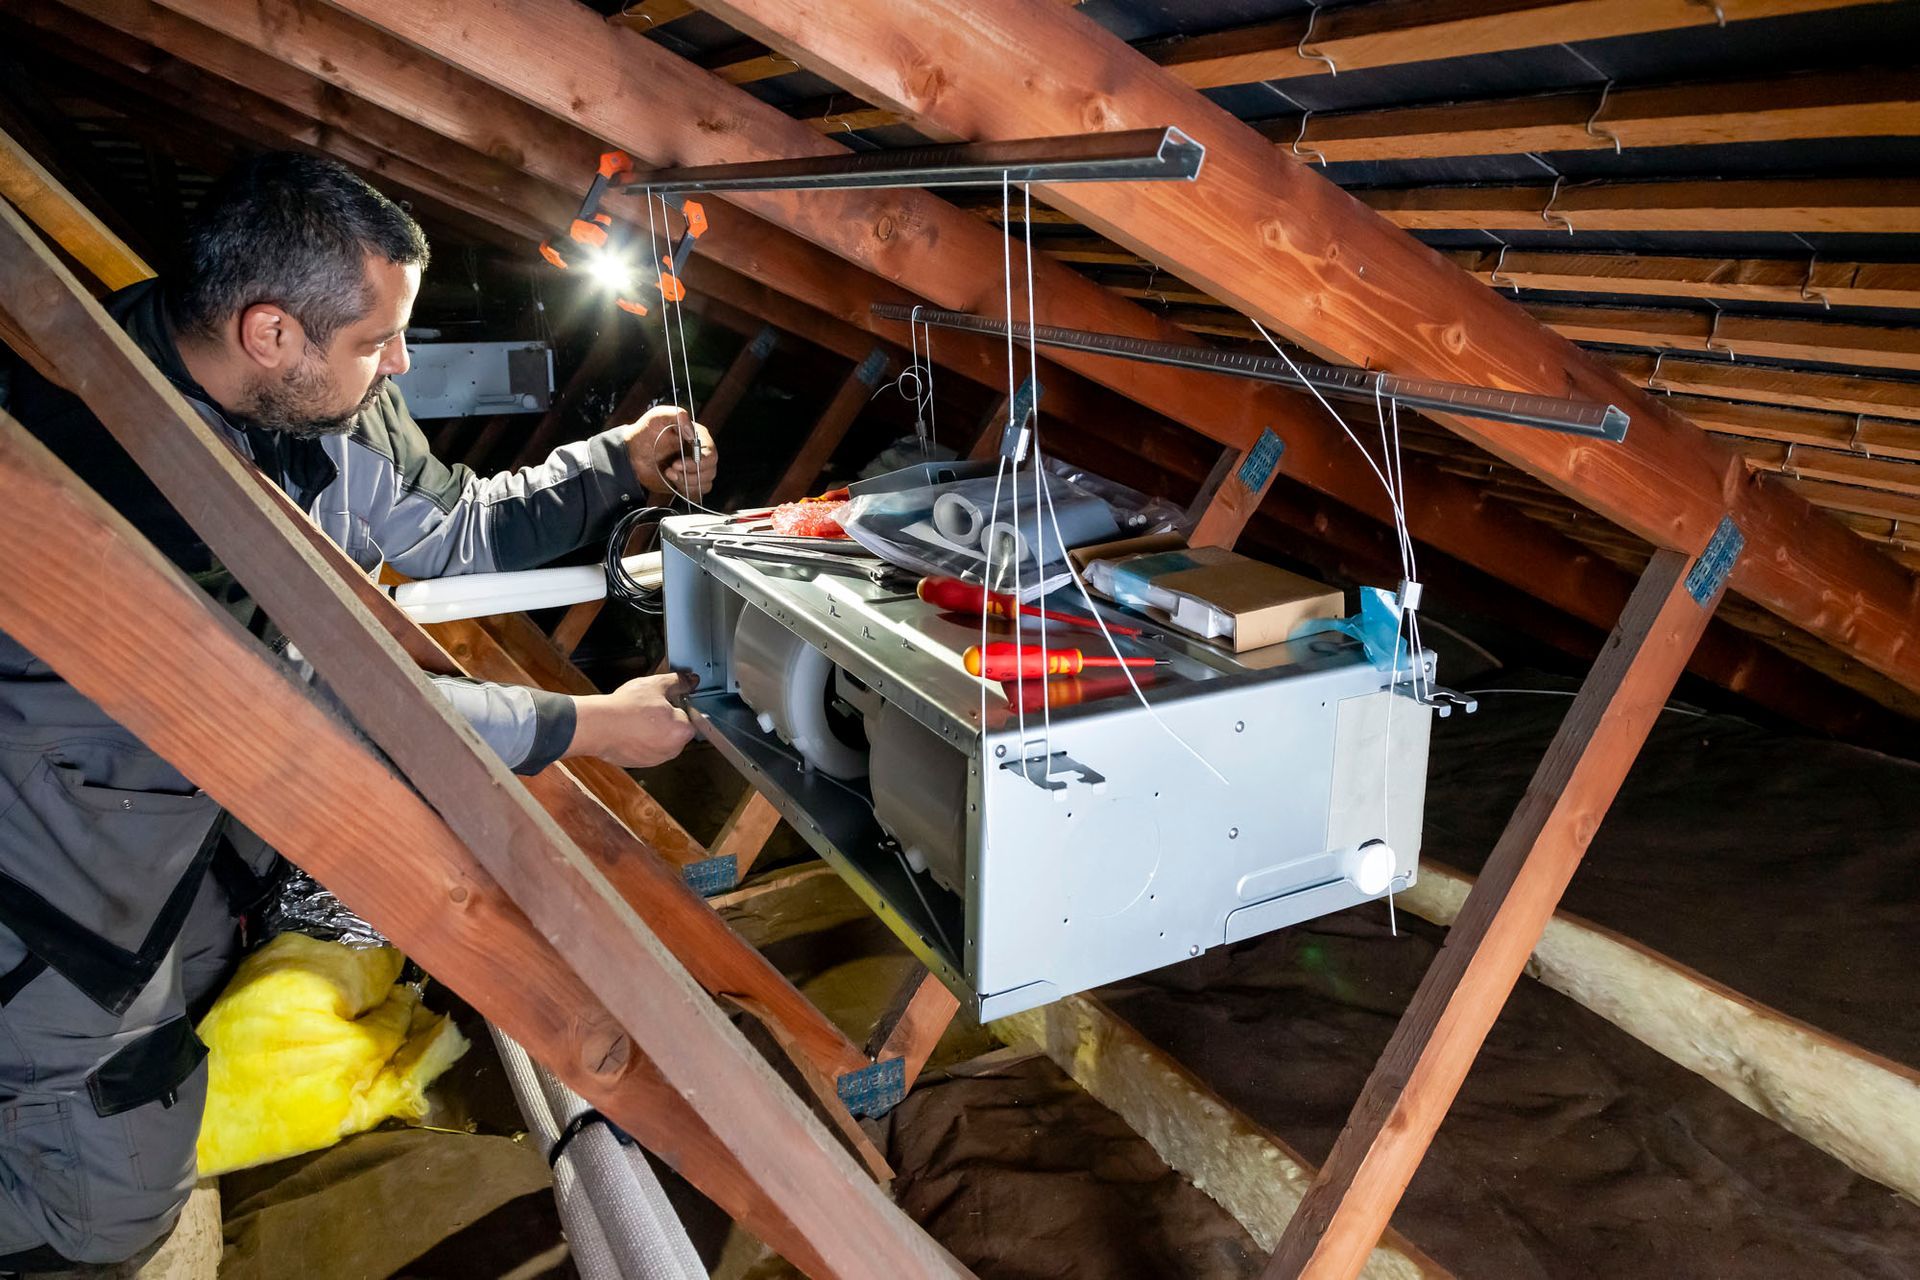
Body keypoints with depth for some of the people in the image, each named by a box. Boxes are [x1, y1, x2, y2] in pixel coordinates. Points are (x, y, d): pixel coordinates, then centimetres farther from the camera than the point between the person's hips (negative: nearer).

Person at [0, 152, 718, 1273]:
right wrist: (589, 727, -25)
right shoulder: (93, 439, -34)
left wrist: (618, 466, -7)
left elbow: (455, 528, 5)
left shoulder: (326, 393, -12)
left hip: (217, 794, 7)